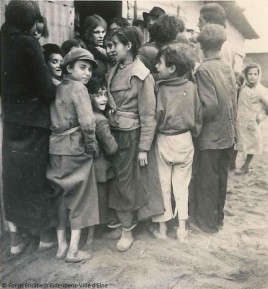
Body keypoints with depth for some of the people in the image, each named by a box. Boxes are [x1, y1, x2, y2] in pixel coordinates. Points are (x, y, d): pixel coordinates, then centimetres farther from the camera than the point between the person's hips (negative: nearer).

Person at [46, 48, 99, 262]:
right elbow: (87, 122, -21)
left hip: (56, 148, 7)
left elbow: (55, 120, 8)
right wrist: (92, 145, -7)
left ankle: (61, 245, 26)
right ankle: (73, 250, 15)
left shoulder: (58, 89, 12)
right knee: (80, 198, 6)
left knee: (62, 196, 16)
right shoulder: (79, 88, -10)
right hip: (75, 149, -7)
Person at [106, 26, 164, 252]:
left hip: (131, 135, -6)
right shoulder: (114, 71, 7)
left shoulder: (142, 76, -13)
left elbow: (148, 116, -13)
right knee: (116, 179, 14)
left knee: (126, 181, 3)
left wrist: (144, 148, -14)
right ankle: (122, 219, 34)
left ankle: (127, 231, 20)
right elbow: (110, 103, 11)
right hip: (114, 132, 6)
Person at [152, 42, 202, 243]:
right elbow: (198, 116, 1)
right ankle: (182, 228, 22)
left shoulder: (160, 88, -16)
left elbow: (157, 118, -14)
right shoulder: (191, 87, -6)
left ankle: (162, 228, 23)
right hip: (185, 140, 3)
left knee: (163, 184, 12)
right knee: (182, 185, 15)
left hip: (164, 141, -3)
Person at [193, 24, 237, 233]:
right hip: (228, 133, 7)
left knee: (207, 180, 7)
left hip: (211, 136, -7)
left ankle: (208, 221, 21)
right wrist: (230, 124, 17)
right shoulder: (228, 67, 3)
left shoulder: (204, 69, -18)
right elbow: (233, 101, 6)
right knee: (221, 176, 18)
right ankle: (218, 216, 34)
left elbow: (210, 107, -23)